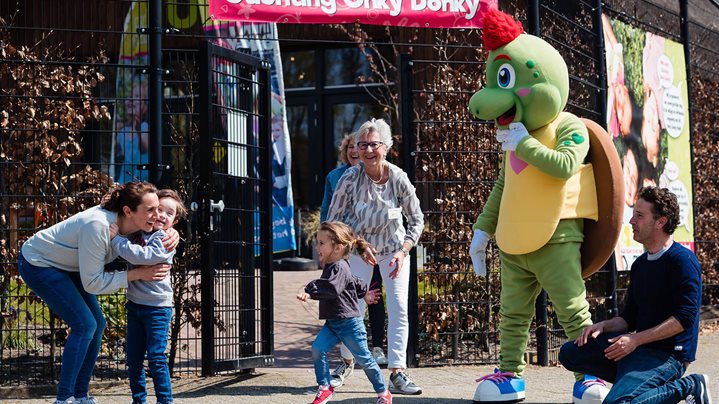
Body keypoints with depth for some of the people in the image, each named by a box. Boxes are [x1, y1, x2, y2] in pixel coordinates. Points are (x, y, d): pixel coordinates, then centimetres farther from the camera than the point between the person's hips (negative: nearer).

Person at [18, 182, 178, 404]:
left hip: (65, 266, 9)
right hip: (37, 264, -9)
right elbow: (92, 283, -29)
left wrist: (173, 233, -17)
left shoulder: (129, 222, -14)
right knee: (85, 325, -15)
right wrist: (137, 274, -30)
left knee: (97, 324, 5)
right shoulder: (98, 226, -37)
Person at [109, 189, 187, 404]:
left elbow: (141, 256, -26)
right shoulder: (138, 232, 6)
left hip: (157, 307, -6)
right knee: (133, 359, 9)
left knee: (156, 358, -8)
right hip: (135, 304, 6)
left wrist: (116, 238, -22)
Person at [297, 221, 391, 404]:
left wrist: (311, 292, -37)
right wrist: (364, 292, 39)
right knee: (317, 349, -10)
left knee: (363, 359, 3)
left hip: (349, 322, -9)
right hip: (332, 322, 9)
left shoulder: (339, 267, -18)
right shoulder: (330, 266, 12)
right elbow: (354, 282, 26)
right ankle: (325, 387, 0)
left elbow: (332, 288, -36)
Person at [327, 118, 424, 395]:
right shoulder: (350, 178, -19)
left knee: (399, 309, -9)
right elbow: (334, 219, -9)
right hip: (359, 248, 0)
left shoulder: (398, 178, -18)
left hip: (393, 248, 0)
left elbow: (417, 220, -7)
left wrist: (403, 251, -18)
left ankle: (397, 373, -6)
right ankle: (345, 362, 26)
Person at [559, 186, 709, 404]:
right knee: (569, 353, 0)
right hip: (638, 347, 8)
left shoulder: (682, 260, -11)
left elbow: (685, 318, -19)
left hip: (668, 354, -8)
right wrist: (602, 326, -3)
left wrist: (636, 340, -21)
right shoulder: (640, 264, 15)